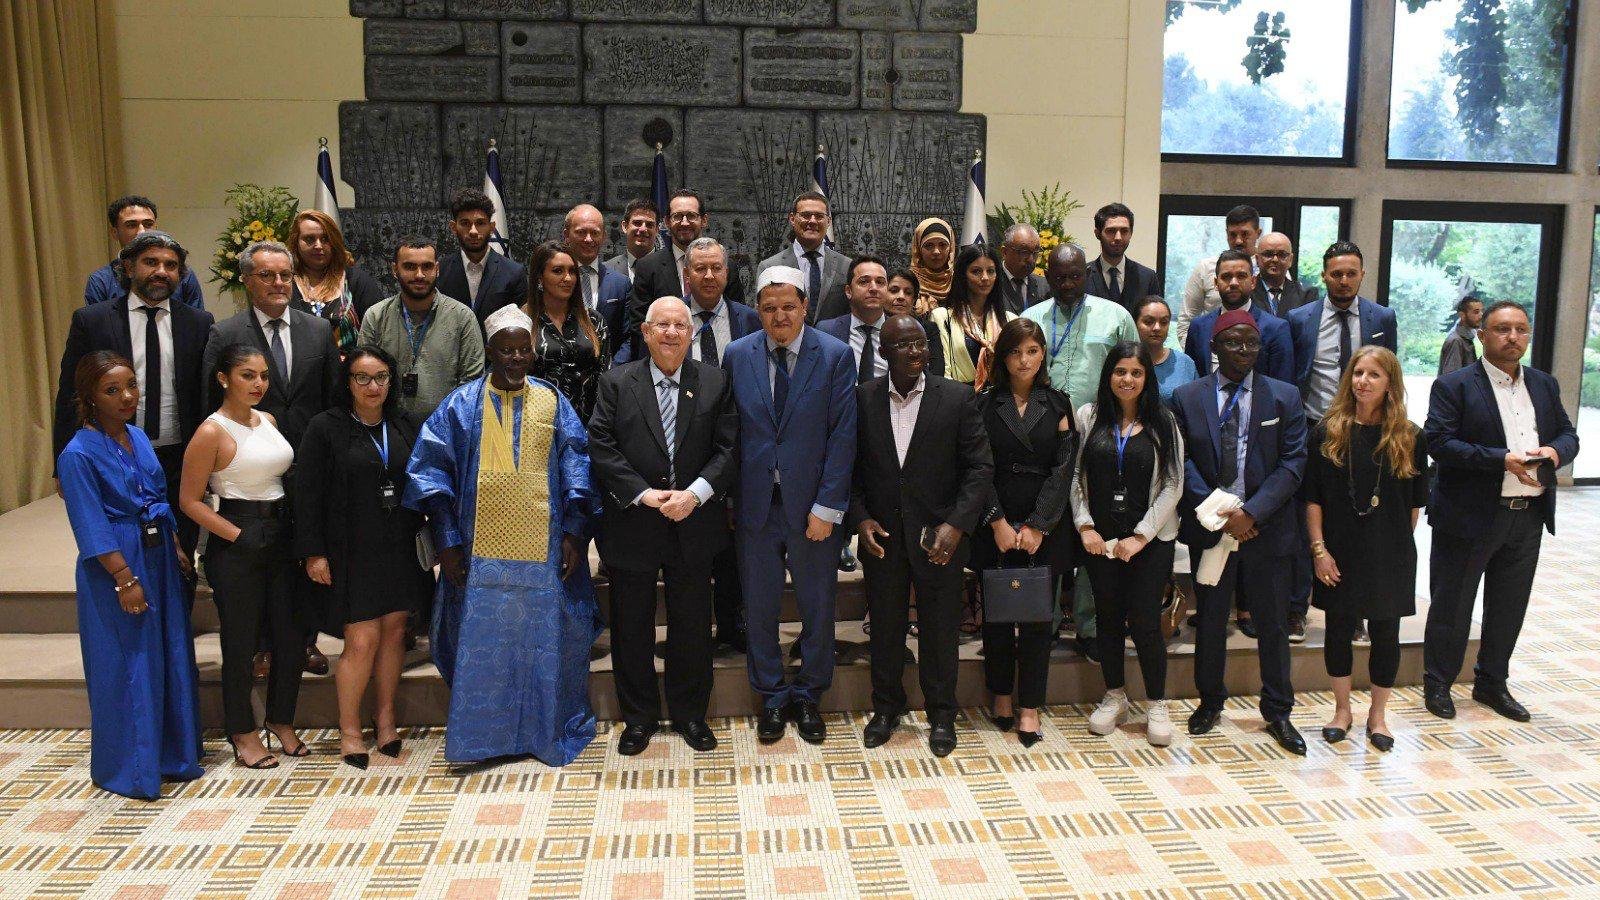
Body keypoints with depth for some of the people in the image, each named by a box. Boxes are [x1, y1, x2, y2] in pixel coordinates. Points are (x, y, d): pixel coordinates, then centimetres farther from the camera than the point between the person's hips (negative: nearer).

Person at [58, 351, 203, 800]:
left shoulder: (137, 436, 7)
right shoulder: (79, 454, -15)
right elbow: (92, 528, -16)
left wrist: (179, 552, 11)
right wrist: (125, 579, -18)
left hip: (160, 560, 7)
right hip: (117, 566, -7)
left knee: (171, 656, 14)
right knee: (128, 667, 2)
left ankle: (171, 752, 29)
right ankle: (130, 769, 17)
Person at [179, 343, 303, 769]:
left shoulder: (269, 421, 8)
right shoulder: (212, 432, -11)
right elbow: (190, 500, -11)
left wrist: (294, 532, 6)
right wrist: (237, 535, -16)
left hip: (280, 539, 6)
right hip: (236, 546, -6)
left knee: (290, 636, 11)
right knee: (241, 642, 6)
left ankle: (281, 721, 30)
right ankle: (242, 733, 23)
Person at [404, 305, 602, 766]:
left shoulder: (553, 402, 6)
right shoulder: (461, 405, 3)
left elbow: (577, 469, 4)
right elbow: (432, 470, 2)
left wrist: (574, 533, -4)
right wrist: (447, 541, -5)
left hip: (544, 551, 1)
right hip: (480, 551, 0)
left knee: (545, 641, 8)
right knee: (481, 646, 5)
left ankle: (549, 732, 23)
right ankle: (482, 734, 20)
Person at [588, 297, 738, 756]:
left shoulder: (715, 382, 2)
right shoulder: (616, 382, 1)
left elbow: (727, 447, -2)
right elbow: (601, 447, -6)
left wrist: (695, 493, -15)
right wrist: (644, 494, -15)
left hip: (694, 524, 1)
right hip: (632, 524, 0)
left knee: (692, 624, 11)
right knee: (632, 627, 10)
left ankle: (690, 714, 29)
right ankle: (639, 717, 27)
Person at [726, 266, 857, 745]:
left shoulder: (836, 355, -4)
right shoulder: (737, 355, 2)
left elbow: (843, 435, -7)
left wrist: (828, 506, -12)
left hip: (813, 504, -1)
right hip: (755, 503, 2)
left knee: (818, 606, 11)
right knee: (759, 607, 11)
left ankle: (808, 696, 30)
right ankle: (772, 697, 29)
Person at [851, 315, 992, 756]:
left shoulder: (957, 398, -5)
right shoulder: (862, 398, -1)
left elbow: (980, 467, -6)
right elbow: (850, 467, 4)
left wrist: (957, 524, -16)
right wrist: (860, 518, -8)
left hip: (938, 537, -1)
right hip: (882, 535, 1)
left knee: (940, 629, 10)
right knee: (885, 625, 14)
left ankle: (941, 715, 28)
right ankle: (886, 708, 33)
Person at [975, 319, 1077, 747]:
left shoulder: (1057, 404, 5)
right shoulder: (985, 403, 2)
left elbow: (1063, 468, -1)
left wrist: (1037, 526, -9)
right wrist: (998, 523, -10)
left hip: (1044, 527, 1)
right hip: (995, 525, 0)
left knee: (1037, 615, 1)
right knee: (997, 612, 6)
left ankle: (1029, 705, 10)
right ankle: (1001, 695, 21)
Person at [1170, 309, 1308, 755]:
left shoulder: (1284, 397, 2)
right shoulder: (1186, 398, 2)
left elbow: (1293, 463, -4)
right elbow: (1183, 463, -3)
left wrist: (1251, 512, -15)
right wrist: (1218, 512, -14)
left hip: (1266, 529, 0)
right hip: (1209, 527, 0)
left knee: (1273, 622, 9)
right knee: (1210, 619, 11)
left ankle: (1278, 712, 24)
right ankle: (1210, 702, 28)